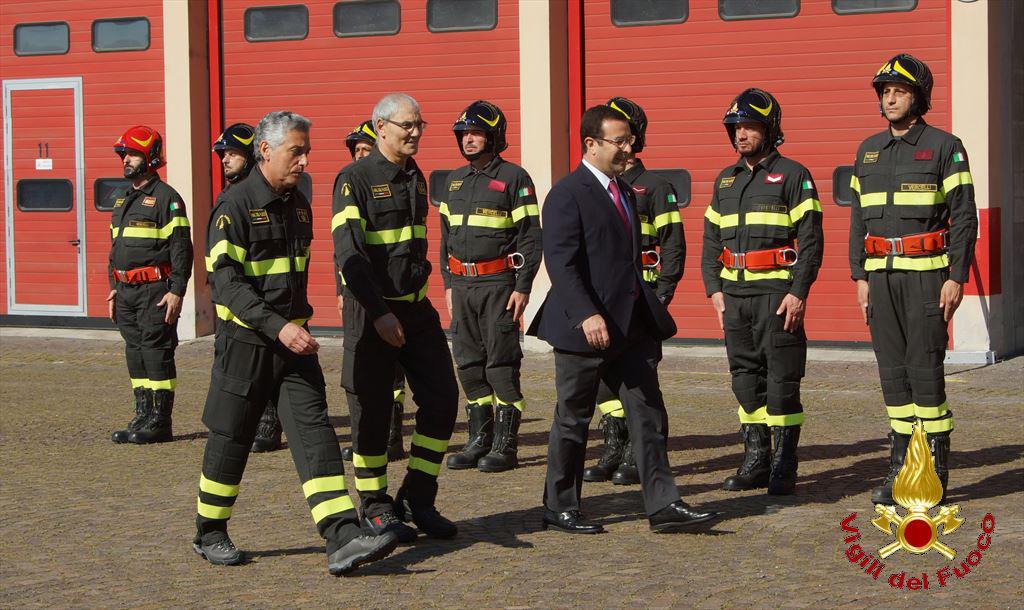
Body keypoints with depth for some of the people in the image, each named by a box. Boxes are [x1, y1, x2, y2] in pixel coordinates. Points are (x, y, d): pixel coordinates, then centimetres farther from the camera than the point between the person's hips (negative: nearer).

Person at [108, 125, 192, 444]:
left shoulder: (166, 197, -8)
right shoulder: (123, 199, 18)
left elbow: (181, 248, -12)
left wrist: (177, 291, -18)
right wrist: (113, 288, 19)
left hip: (155, 290, -8)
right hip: (126, 290, 8)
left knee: (157, 354, -6)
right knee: (135, 354, 10)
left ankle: (160, 423, -2)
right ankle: (143, 417, 16)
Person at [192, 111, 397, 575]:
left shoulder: (298, 205, 11)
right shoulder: (235, 205, -12)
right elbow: (225, 280, -19)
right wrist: (277, 326, -26)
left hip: (293, 344, 6)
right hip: (245, 342, -6)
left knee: (314, 432, -7)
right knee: (231, 441, 6)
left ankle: (343, 540, -16)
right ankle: (209, 533, 25)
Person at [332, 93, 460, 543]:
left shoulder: (415, 177, 12)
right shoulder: (355, 180, -12)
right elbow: (348, 254, -18)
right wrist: (380, 314, -23)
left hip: (417, 307, 7)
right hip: (372, 311, -7)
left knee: (442, 398, 2)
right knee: (372, 411, 1)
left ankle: (417, 500, 13)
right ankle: (375, 509, 14)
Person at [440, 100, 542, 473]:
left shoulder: (513, 178, -5)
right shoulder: (455, 180, 15)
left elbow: (531, 236, -8)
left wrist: (523, 287, -14)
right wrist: (448, 284, 14)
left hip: (498, 283, -7)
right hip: (462, 283, 7)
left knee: (501, 364, -5)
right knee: (469, 363, 8)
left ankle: (506, 446, 0)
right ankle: (480, 440, 17)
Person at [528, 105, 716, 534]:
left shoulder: (625, 193, 16)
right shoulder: (567, 195, -11)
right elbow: (560, 263, -19)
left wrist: (650, 315, 18)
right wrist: (587, 315, -28)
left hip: (631, 324, 8)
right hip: (585, 329, -8)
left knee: (648, 417, 3)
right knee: (573, 419, 4)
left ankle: (662, 506, 5)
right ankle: (559, 509, 15)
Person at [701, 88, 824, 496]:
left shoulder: (792, 176, -3)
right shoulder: (726, 180, 16)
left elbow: (811, 240, -8)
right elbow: (711, 240, 18)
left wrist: (798, 293, -15)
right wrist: (714, 289, 7)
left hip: (777, 292, -6)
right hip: (734, 292, 6)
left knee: (782, 379, -4)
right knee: (745, 378, 9)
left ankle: (784, 466, 1)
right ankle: (756, 460, 16)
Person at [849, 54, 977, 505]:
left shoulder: (944, 147, -3)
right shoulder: (868, 151, 13)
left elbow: (964, 217, -5)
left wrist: (956, 278, -12)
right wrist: (860, 277, 9)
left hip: (927, 273, -5)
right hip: (882, 274, 5)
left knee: (925, 369, -7)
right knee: (892, 370, 6)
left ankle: (936, 472, 0)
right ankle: (900, 467, 12)